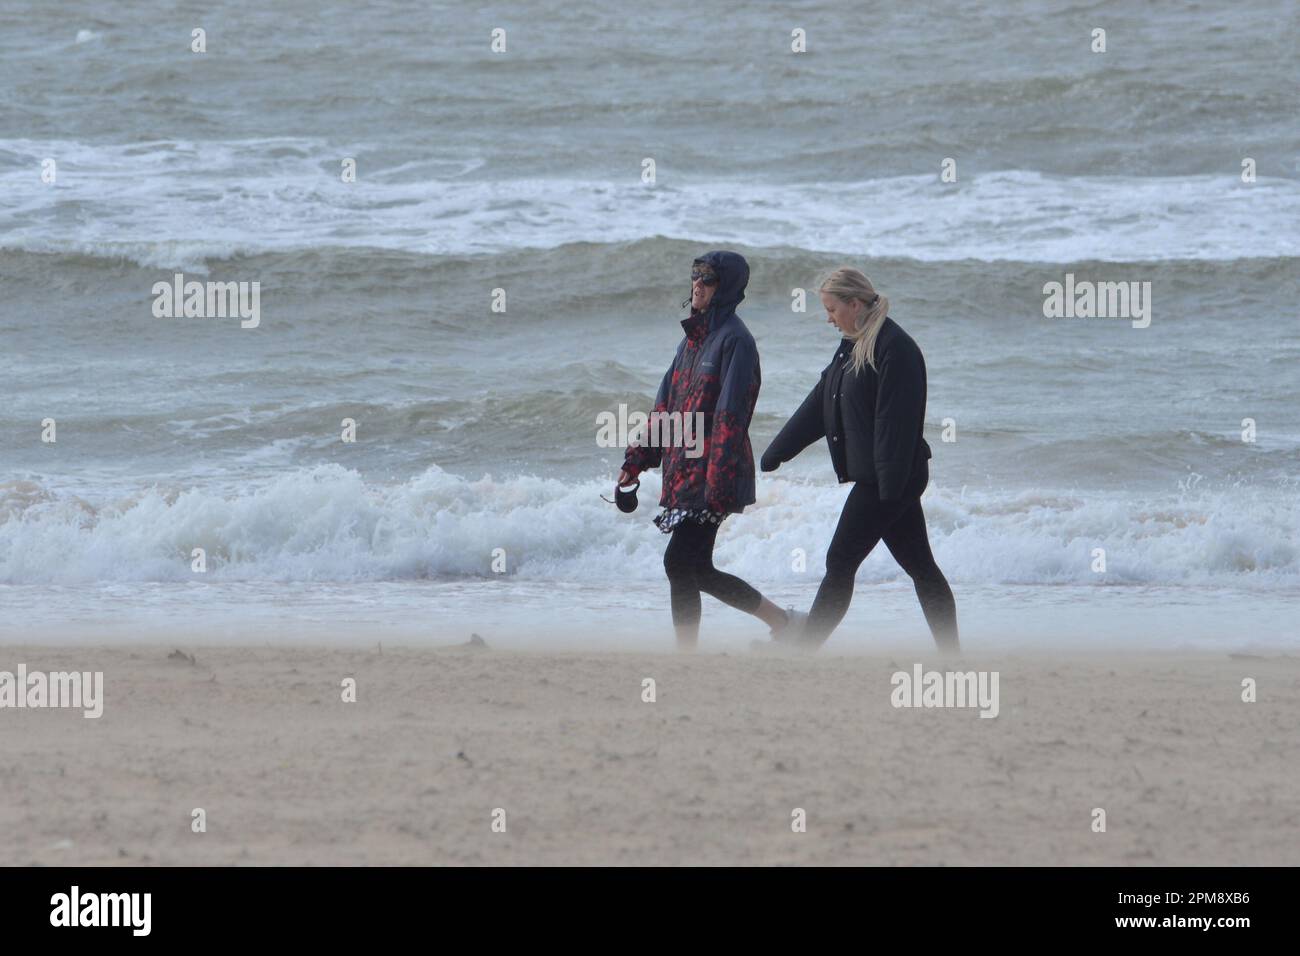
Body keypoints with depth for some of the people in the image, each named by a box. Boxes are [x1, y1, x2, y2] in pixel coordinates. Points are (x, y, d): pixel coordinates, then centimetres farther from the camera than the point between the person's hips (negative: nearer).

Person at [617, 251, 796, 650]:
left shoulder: (734, 340, -11)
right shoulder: (694, 336, 16)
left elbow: (731, 415, -17)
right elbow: (665, 405, 20)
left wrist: (719, 482, -22)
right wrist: (636, 460, 16)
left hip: (712, 475, -9)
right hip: (684, 471, 9)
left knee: (683, 565, -12)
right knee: (686, 567, 4)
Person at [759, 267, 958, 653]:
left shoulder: (895, 349, -16)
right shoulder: (853, 347, 14)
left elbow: (896, 419, -20)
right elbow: (818, 405, 20)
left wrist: (890, 483, -23)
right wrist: (774, 455, 21)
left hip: (892, 479, -10)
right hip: (875, 478, 10)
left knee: (841, 562, -4)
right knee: (919, 565, 9)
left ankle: (804, 648, 2)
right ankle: (951, 654, 11)